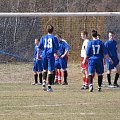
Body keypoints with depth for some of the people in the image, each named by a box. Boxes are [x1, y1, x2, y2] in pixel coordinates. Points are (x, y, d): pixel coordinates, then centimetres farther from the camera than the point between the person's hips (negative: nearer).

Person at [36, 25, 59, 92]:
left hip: (44, 55, 3)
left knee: (45, 69, 19)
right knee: (50, 70, -2)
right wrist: (57, 54, 14)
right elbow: (57, 48, -2)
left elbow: (39, 47, 4)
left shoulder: (43, 37, 9)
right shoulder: (54, 38, 0)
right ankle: (49, 86, -4)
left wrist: (38, 55, 9)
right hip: (51, 54, -3)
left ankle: (44, 83, 1)